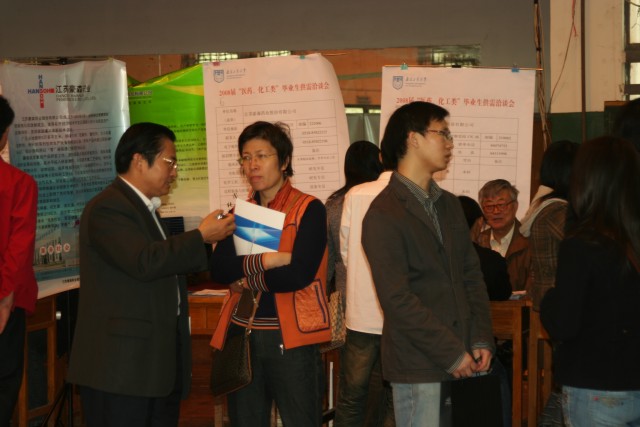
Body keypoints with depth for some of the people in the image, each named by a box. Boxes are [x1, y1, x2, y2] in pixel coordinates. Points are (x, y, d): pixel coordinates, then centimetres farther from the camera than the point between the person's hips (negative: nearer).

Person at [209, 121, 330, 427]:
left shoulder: (308, 209, -3)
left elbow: (298, 275, -16)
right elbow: (218, 269, -3)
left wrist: (246, 277, -5)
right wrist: (265, 261, -16)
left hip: (291, 338, -5)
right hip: (242, 336, 5)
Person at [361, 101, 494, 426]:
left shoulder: (449, 205, 16)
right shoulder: (384, 214, -8)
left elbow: (472, 275, 14)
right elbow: (397, 299, -14)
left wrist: (481, 341, 2)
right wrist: (452, 354, -13)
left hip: (462, 363, 6)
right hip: (418, 367, -6)